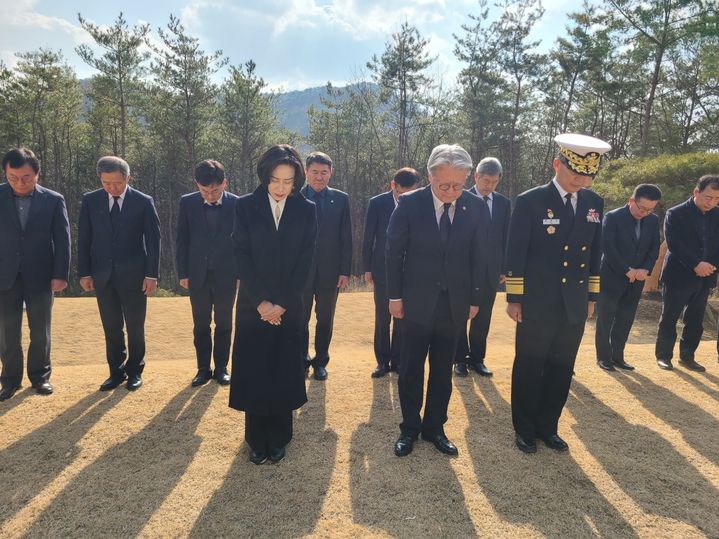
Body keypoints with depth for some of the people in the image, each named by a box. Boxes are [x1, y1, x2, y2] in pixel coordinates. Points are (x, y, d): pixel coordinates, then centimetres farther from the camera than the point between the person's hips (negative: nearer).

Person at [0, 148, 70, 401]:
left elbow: (63, 239, -2)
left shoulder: (53, 200, -2)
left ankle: (40, 376, 23)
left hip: (40, 278, -1)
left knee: (41, 332, 8)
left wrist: (60, 275, -7)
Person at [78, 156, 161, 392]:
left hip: (133, 275, -2)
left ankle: (135, 371, 21)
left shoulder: (143, 202, -4)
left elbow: (153, 239, -4)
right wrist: (84, 273, 0)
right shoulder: (90, 200, 3)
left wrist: (152, 274, -8)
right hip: (102, 275, 2)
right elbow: (84, 238, 5)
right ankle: (116, 371, 21)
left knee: (135, 326, 6)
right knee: (111, 327, 9)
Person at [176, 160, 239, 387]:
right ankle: (203, 368, 23)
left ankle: (221, 367, 23)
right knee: (200, 325, 10)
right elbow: (182, 240, 3)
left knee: (224, 324, 9)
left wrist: (241, 273, -3)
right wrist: (183, 273, 0)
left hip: (226, 275, -1)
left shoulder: (236, 204, -6)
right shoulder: (187, 202, -1)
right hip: (198, 274, 2)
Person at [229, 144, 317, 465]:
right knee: (253, 372, 6)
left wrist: (282, 304, -11)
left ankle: (279, 438, 23)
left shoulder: (306, 210, 0)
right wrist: (261, 302, -12)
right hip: (253, 306, 0)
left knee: (284, 373, 7)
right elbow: (242, 258, -5)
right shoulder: (246, 207, -1)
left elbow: (304, 262, -4)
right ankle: (257, 440, 22)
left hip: (289, 307, 0)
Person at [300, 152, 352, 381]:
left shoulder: (341, 199, 3)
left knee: (325, 319, 11)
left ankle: (320, 361, 26)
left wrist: (345, 271, -3)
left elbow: (346, 238, 2)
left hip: (329, 271, 1)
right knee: (300, 319, 10)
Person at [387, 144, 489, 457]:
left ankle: (434, 428, 29)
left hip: (455, 304, 2)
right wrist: (395, 296, -4)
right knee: (411, 370, 9)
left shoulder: (477, 208, -3)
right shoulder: (409, 204, -9)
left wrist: (475, 299, 3)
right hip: (417, 301, -1)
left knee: (443, 371, 12)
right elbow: (394, 251, -3)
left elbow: (478, 256, 3)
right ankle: (409, 429, 26)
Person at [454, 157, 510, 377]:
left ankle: (477, 358, 22)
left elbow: (506, 238, 8)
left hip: (491, 270, 3)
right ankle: (460, 359, 20)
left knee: (483, 318, 9)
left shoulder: (504, 203, 6)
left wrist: (504, 268, 3)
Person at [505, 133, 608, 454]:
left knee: (561, 370, 14)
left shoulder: (594, 203, 6)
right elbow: (515, 254, -8)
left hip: (574, 305, 5)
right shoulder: (531, 201, -9)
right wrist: (514, 299, -8)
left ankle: (547, 427, 31)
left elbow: (594, 253, 12)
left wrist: (592, 297, 12)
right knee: (529, 368, 8)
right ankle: (524, 428, 26)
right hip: (537, 304, -4)